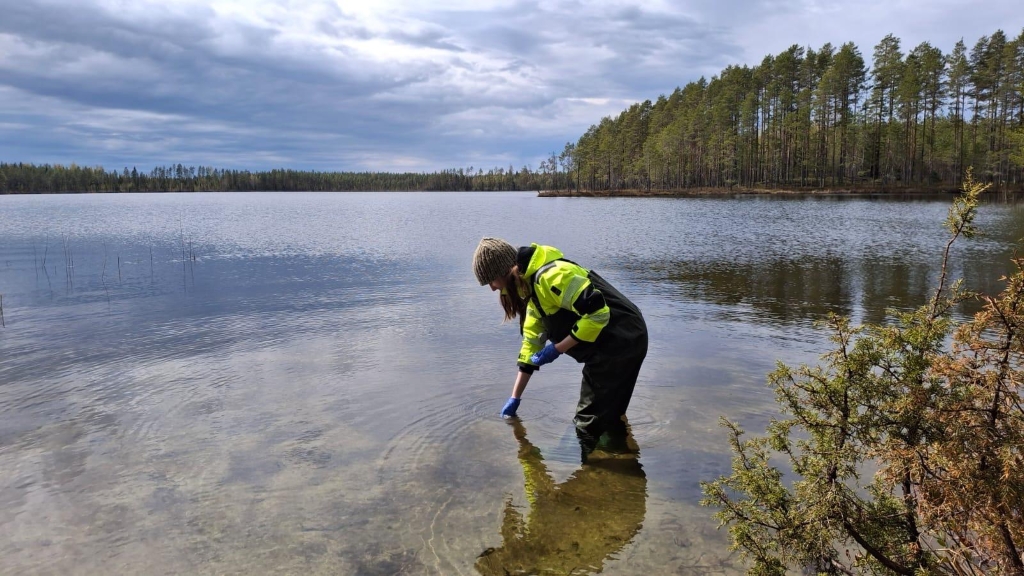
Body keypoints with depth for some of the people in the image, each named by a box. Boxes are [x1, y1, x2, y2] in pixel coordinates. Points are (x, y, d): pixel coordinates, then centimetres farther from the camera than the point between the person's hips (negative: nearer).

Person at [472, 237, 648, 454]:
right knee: (608, 415, 26)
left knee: (587, 426, 1)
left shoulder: (550, 276, -22)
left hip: (621, 342, -10)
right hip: (618, 344, 10)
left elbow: (597, 313, -27)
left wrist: (557, 349, -17)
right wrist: (515, 398, 19)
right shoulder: (531, 288, 12)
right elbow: (532, 342, 17)